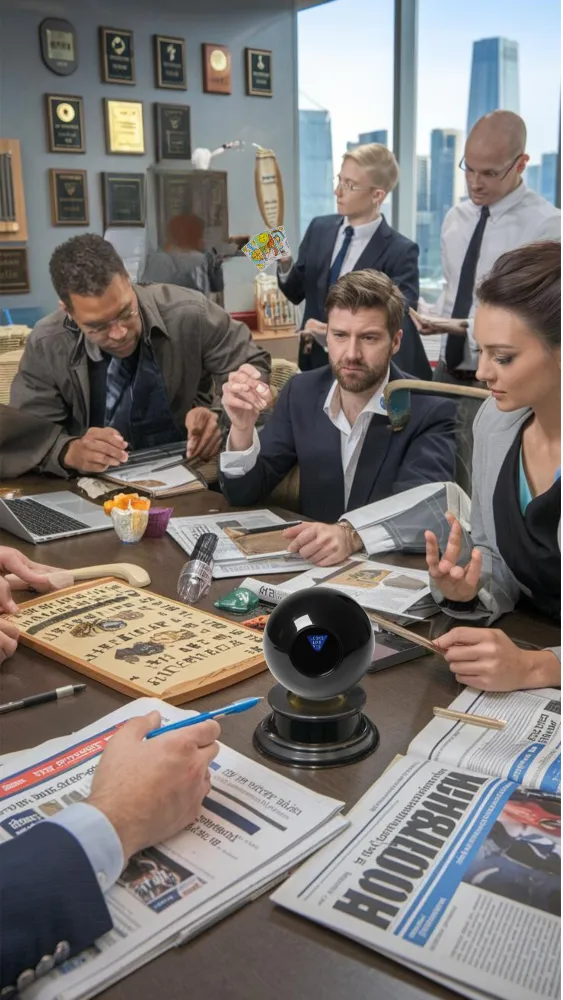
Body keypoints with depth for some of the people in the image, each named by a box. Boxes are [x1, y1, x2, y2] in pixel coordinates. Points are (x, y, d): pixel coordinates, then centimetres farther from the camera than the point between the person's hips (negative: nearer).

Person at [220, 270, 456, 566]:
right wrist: (243, 427, -18)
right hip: (311, 565, 2)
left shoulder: (431, 411, -10)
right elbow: (243, 494, 0)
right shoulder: (302, 392, 0)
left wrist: (350, 533, -43)